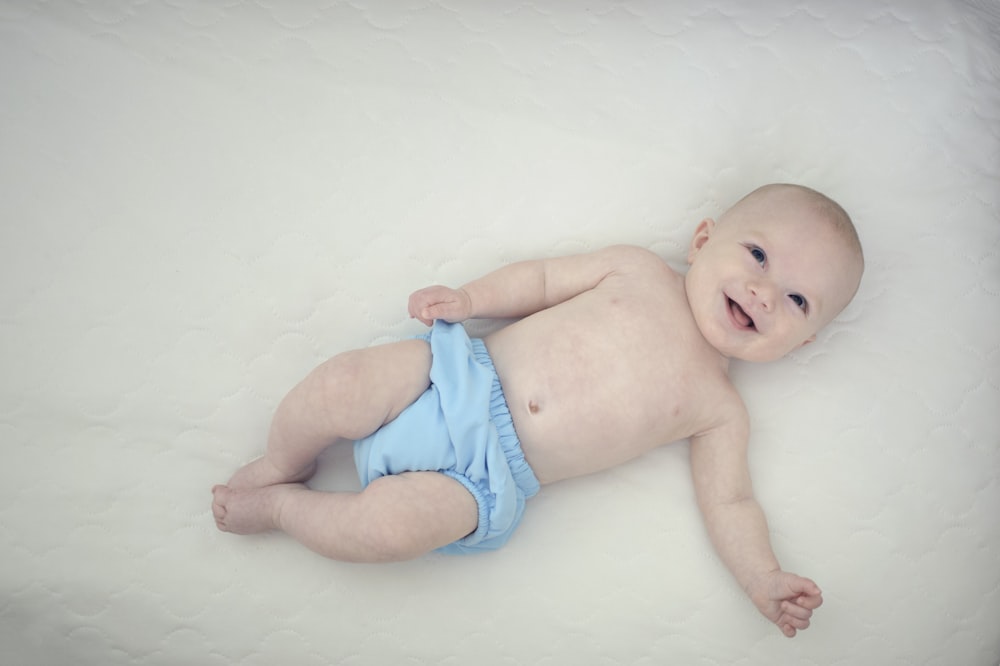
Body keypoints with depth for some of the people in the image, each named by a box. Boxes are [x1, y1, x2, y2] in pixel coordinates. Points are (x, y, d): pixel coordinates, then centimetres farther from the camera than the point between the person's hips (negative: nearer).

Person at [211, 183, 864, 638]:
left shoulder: (720, 409, 5)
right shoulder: (638, 268, 7)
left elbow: (730, 499, 7)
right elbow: (542, 278, 13)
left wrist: (766, 580, -6)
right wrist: (470, 298, 0)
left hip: (491, 475, -1)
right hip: (463, 373, 2)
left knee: (393, 522, -24)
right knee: (342, 384, -18)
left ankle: (282, 507, 5)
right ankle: (284, 465, 13)